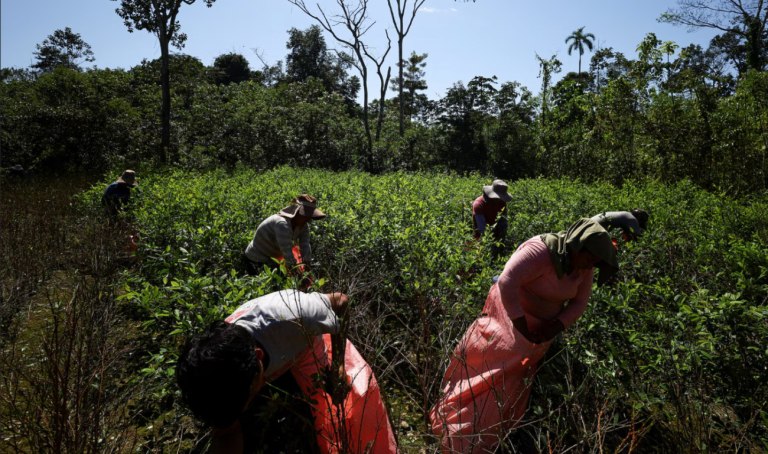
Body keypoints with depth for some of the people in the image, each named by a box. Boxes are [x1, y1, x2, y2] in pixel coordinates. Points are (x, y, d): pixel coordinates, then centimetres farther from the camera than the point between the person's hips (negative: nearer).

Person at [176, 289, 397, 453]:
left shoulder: (296, 314, -49)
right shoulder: (223, 377, -35)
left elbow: (340, 301, -26)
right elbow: (226, 434, -17)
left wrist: (337, 366, -21)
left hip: (307, 341, -2)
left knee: (358, 394, -8)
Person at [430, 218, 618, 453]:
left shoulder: (582, 266, -4)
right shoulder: (541, 251, -28)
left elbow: (579, 302, 2)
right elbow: (507, 282, -35)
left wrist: (555, 327, -14)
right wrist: (521, 327, -29)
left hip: (541, 327, 7)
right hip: (510, 315, -6)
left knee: (512, 385, 11)